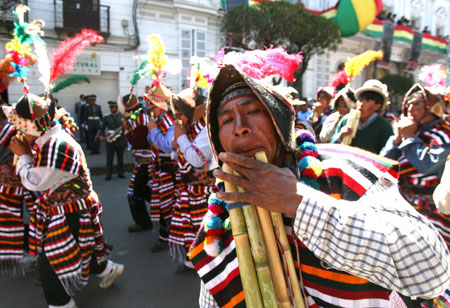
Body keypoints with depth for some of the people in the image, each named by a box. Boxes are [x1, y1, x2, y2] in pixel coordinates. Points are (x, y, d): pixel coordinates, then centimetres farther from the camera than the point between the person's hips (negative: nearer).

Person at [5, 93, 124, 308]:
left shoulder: (54, 147, -30)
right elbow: (42, 175, 12)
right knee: (80, 246, 27)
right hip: (74, 207, 10)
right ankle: (107, 270, 47)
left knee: (50, 263, 2)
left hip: (71, 214, -10)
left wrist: (23, 155, -11)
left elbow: (33, 182, -22)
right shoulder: (53, 139, 3)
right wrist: (27, 154, 1)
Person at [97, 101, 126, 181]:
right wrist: (98, 135, -13)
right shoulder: (107, 118, 5)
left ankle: (120, 173, 18)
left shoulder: (122, 117, 5)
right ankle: (108, 175, 7)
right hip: (110, 141, 0)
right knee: (109, 159, 0)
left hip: (120, 141, 0)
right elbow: (102, 129, 5)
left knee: (120, 158, 7)